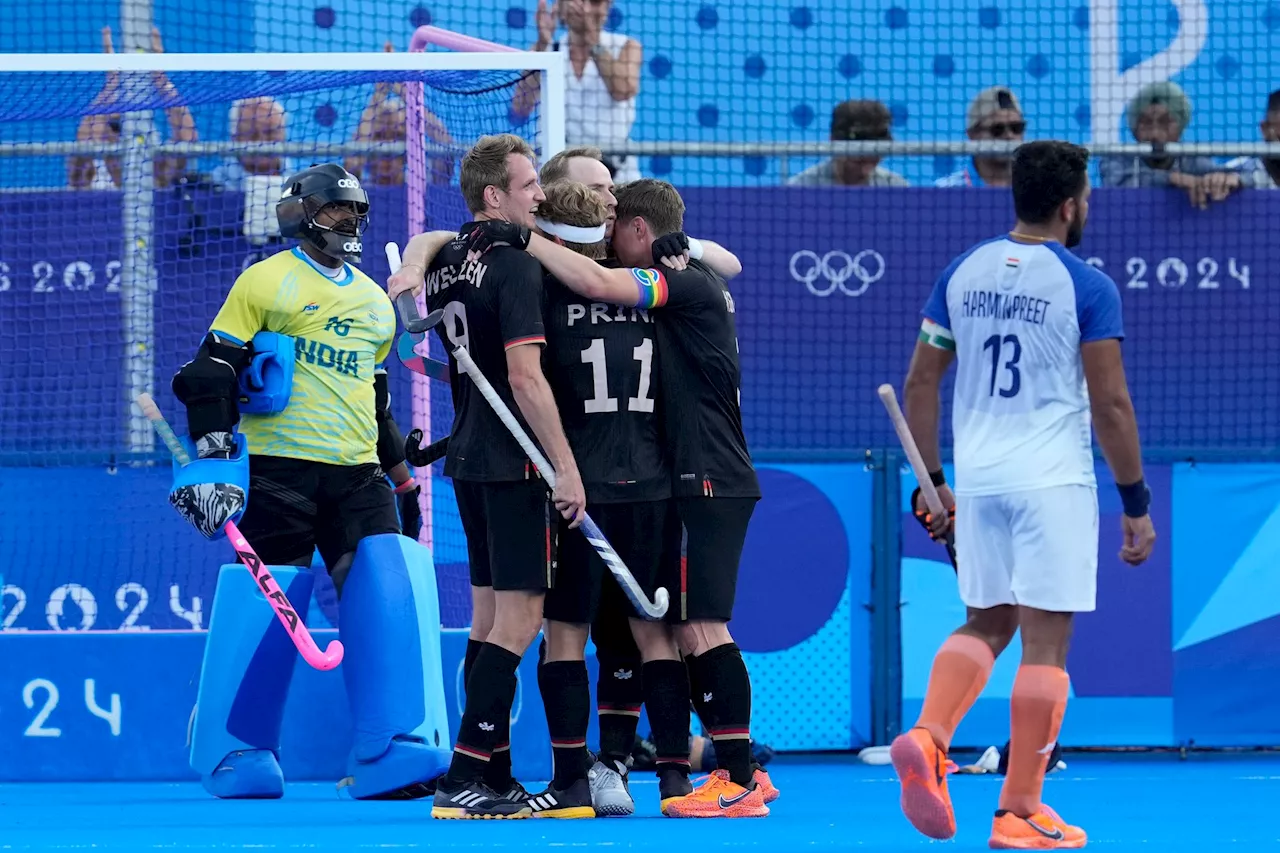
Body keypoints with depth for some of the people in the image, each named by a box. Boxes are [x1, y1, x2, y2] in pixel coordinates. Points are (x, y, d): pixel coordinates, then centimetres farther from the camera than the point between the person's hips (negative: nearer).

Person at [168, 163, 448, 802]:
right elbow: (211, 369, -2)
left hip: (356, 474, 5)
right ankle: (237, 753, 10)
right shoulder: (267, 282, 1)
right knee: (265, 607, -6)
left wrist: (401, 476, 27)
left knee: (389, 594, -12)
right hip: (279, 468, -5)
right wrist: (212, 449, -14)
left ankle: (391, 755, -13)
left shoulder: (375, 301, 20)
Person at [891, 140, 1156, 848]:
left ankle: (927, 737, -8)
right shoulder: (1087, 287, -8)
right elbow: (1111, 404, -9)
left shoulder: (962, 273, 7)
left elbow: (919, 383, 10)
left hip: (977, 478, 5)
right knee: (1045, 639, 1)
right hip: (1053, 482, -5)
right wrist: (1136, 505, -1)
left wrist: (933, 482, 18)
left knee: (987, 624, 18)